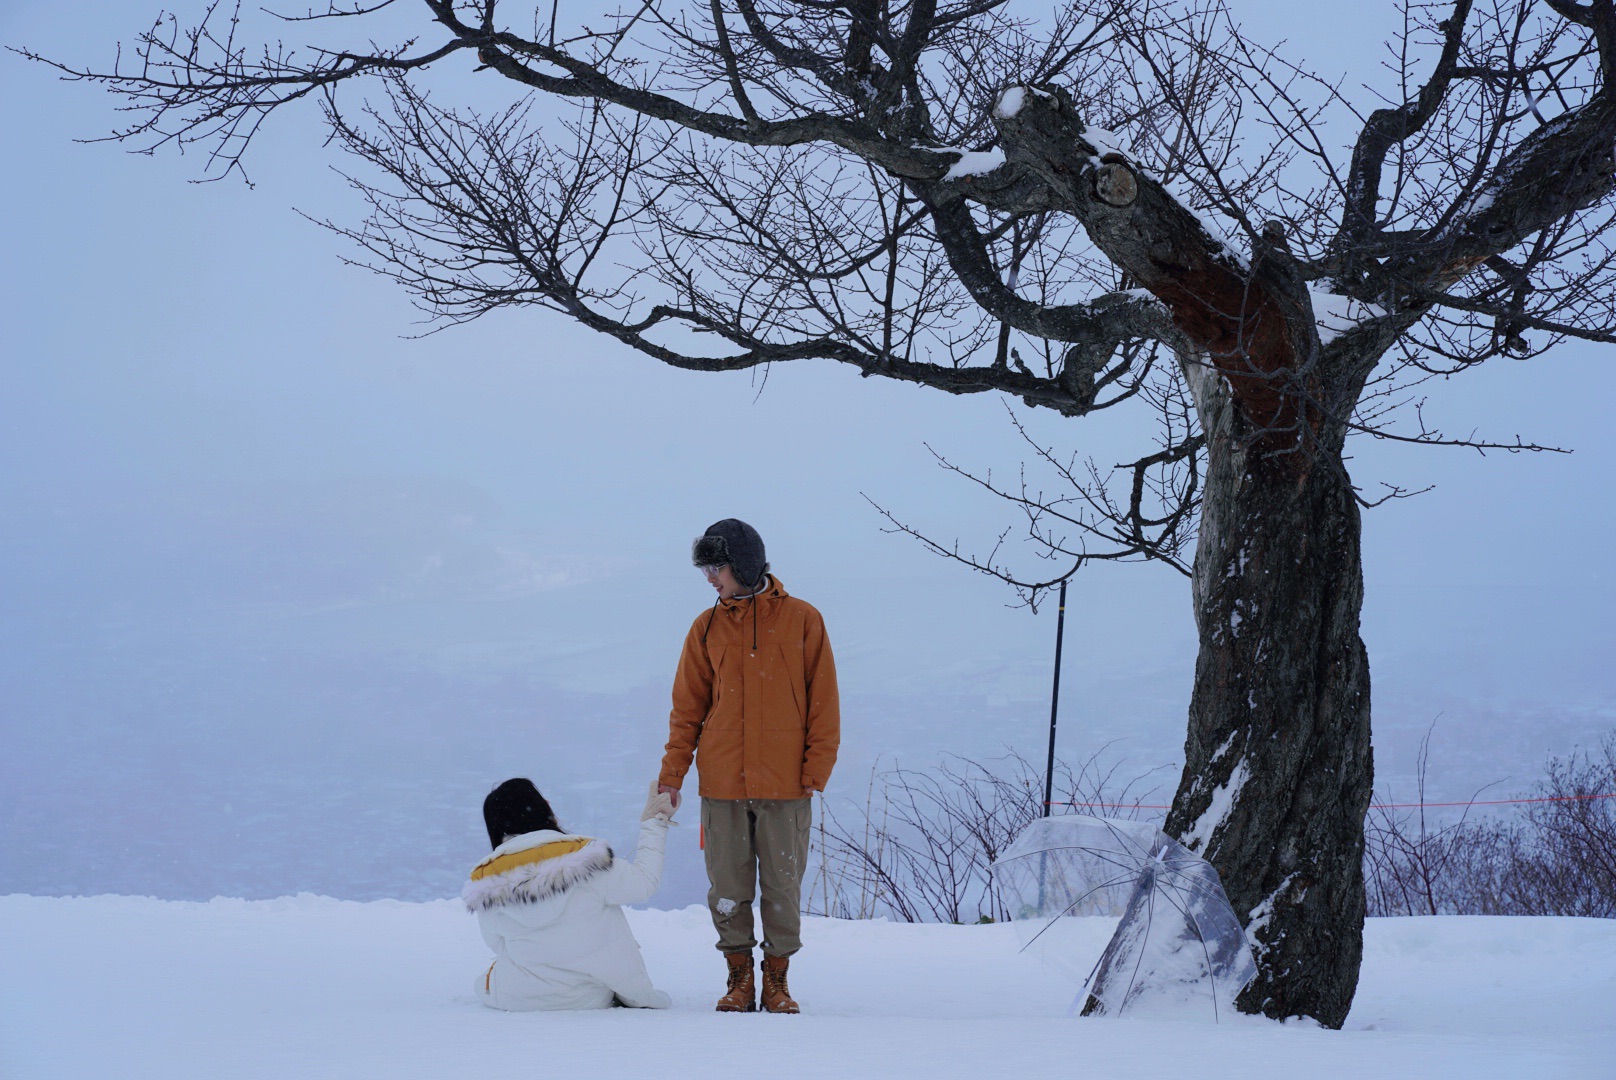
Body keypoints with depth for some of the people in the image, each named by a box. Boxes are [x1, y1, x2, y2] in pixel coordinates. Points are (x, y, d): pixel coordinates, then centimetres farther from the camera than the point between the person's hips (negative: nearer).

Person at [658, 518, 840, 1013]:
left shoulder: (802, 620, 1)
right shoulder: (708, 628, 6)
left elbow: (824, 702, 2)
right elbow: (688, 707, 8)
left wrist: (816, 770, -6)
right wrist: (672, 774, 0)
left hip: (784, 786, -2)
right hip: (722, 784, 2)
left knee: (783, 885, 3)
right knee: (728, 887, 4)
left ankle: (777, 978, 14)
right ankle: (739, 977, 15)